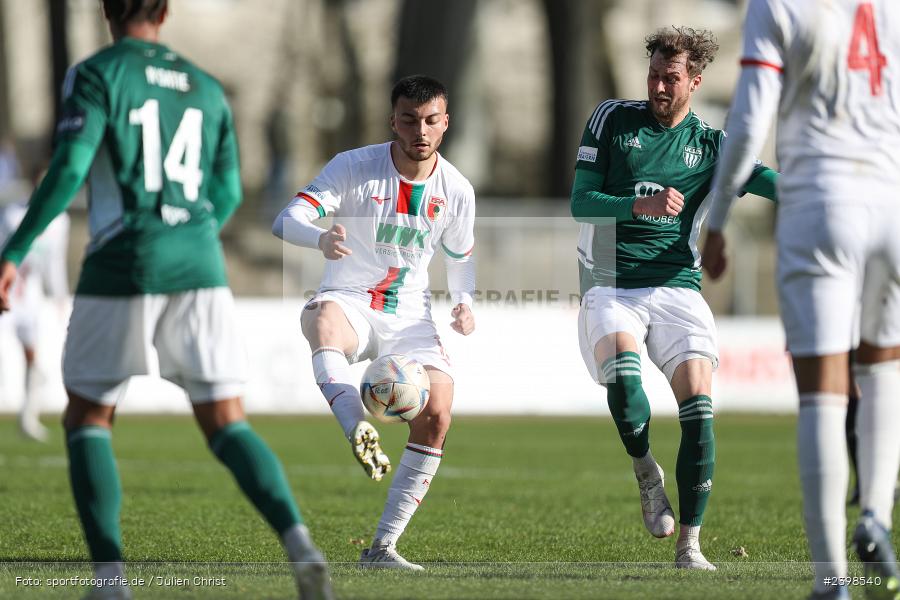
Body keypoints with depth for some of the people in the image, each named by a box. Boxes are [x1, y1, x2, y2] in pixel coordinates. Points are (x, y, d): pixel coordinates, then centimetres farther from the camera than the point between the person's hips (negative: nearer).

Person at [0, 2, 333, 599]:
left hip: (122, 266, -3)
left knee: (87, 419, 13)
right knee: (227, 425, 3)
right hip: (200, 269, 4)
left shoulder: (96, 75, -1)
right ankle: (300, 544, -22)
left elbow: (69, 169, -14)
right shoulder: (207, 89, 15)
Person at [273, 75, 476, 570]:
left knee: (437, 413, -18)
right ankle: (359, 432, -64)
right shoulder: (354, 167, -10)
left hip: (410, 318, 3)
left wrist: (463, 302, 0)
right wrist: (321, 239, -44)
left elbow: (460, 255, 20)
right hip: (350, 302, -3)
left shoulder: (456, 190, 2)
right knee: (324, 318, -40)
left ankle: (382, 546, -8)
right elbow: (286, 221, -21)